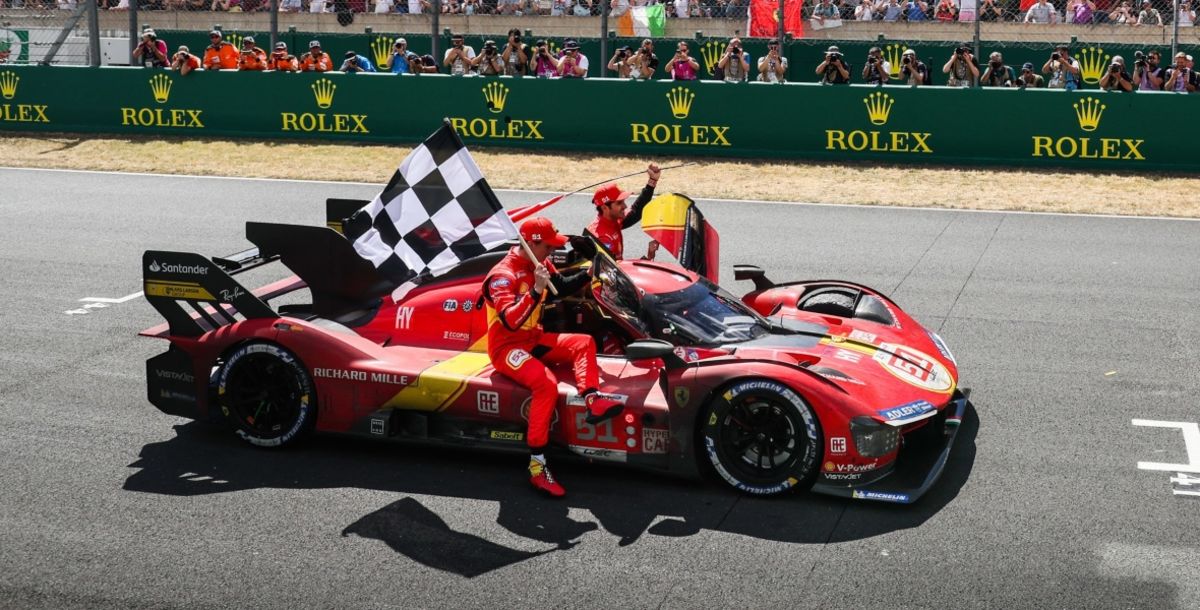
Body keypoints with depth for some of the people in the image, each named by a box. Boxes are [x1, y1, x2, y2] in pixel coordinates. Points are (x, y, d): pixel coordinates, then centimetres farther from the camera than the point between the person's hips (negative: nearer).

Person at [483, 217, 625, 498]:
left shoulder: (539, 264, 4)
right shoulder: (502, 275, -21)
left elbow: (563, 287, 23)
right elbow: (510, 321, -33)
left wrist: (587, 275, 8)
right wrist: (536, 290, -41)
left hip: (534, 339, 9)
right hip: (507, 347, -9)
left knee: (584, 342, -4)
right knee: (546, 383, -32)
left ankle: (592, 399, -27)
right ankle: (537, 466, -32)